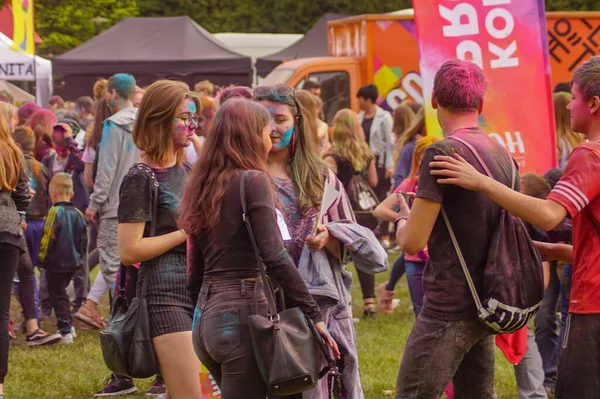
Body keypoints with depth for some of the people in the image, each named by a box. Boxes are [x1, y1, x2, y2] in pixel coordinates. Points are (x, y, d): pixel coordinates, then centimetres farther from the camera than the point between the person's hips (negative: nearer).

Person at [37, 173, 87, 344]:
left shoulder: (55, 212, -17)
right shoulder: (78, 213, 4)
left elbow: (48, 240, -16)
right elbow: (84, 239, 11)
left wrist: (42, 260, -7)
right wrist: (80, 257, 24)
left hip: (56, 264, -7)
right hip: (74, 263, 7)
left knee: (57, 295, 1)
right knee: (62, 292, 23)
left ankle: (65, 331, -4)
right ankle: (68, 326, 26)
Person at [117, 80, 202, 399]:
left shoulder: (186, 172, 16)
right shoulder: (141, 178, -9)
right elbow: (129, 251, -15)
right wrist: (188, 232, -13)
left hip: (195, 290, 8)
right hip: (165, 297, -8)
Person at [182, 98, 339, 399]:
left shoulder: (203, 185, 13)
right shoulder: (253, 181, -8)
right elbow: (275, 258, -17)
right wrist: (314, 314, -16)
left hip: (206, 317, 8)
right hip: (242, 313, -8)